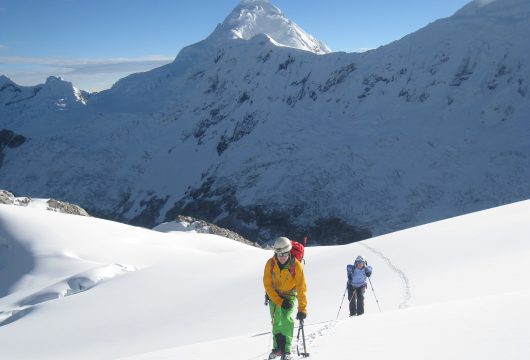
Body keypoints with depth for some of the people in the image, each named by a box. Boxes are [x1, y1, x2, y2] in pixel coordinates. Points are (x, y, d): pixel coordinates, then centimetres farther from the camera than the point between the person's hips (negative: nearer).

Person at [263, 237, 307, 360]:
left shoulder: (296, 265, -24)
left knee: (286, 319, -20)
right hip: (274, 295, 2)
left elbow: (301, 288, -21)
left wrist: (302, 309, -23)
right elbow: (268, 285, -14)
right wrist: (280, 302, -21)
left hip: (289, 295, -2)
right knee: (276, 321, 3)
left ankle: (286, 350, -14)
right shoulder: (270, 264, -20)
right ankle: (277, 347, 21)